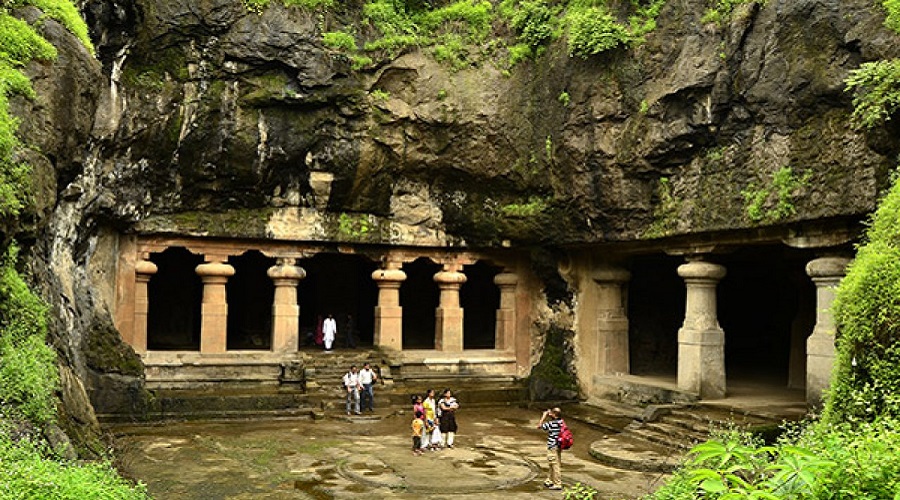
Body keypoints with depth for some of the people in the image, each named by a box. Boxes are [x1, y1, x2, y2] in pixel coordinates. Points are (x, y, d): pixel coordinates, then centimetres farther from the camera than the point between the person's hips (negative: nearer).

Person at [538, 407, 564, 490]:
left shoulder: (551, 424, -21)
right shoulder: (561, 422, 2)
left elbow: (539, 426, -12)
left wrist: (544, 416, -7)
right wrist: (548, 415, 12)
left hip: (553, 447, -9)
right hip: (558, 446, 9)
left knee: (555, 465, -1)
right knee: (552, 465, 20)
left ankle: (558, 484, 4)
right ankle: (549, 481, 33)